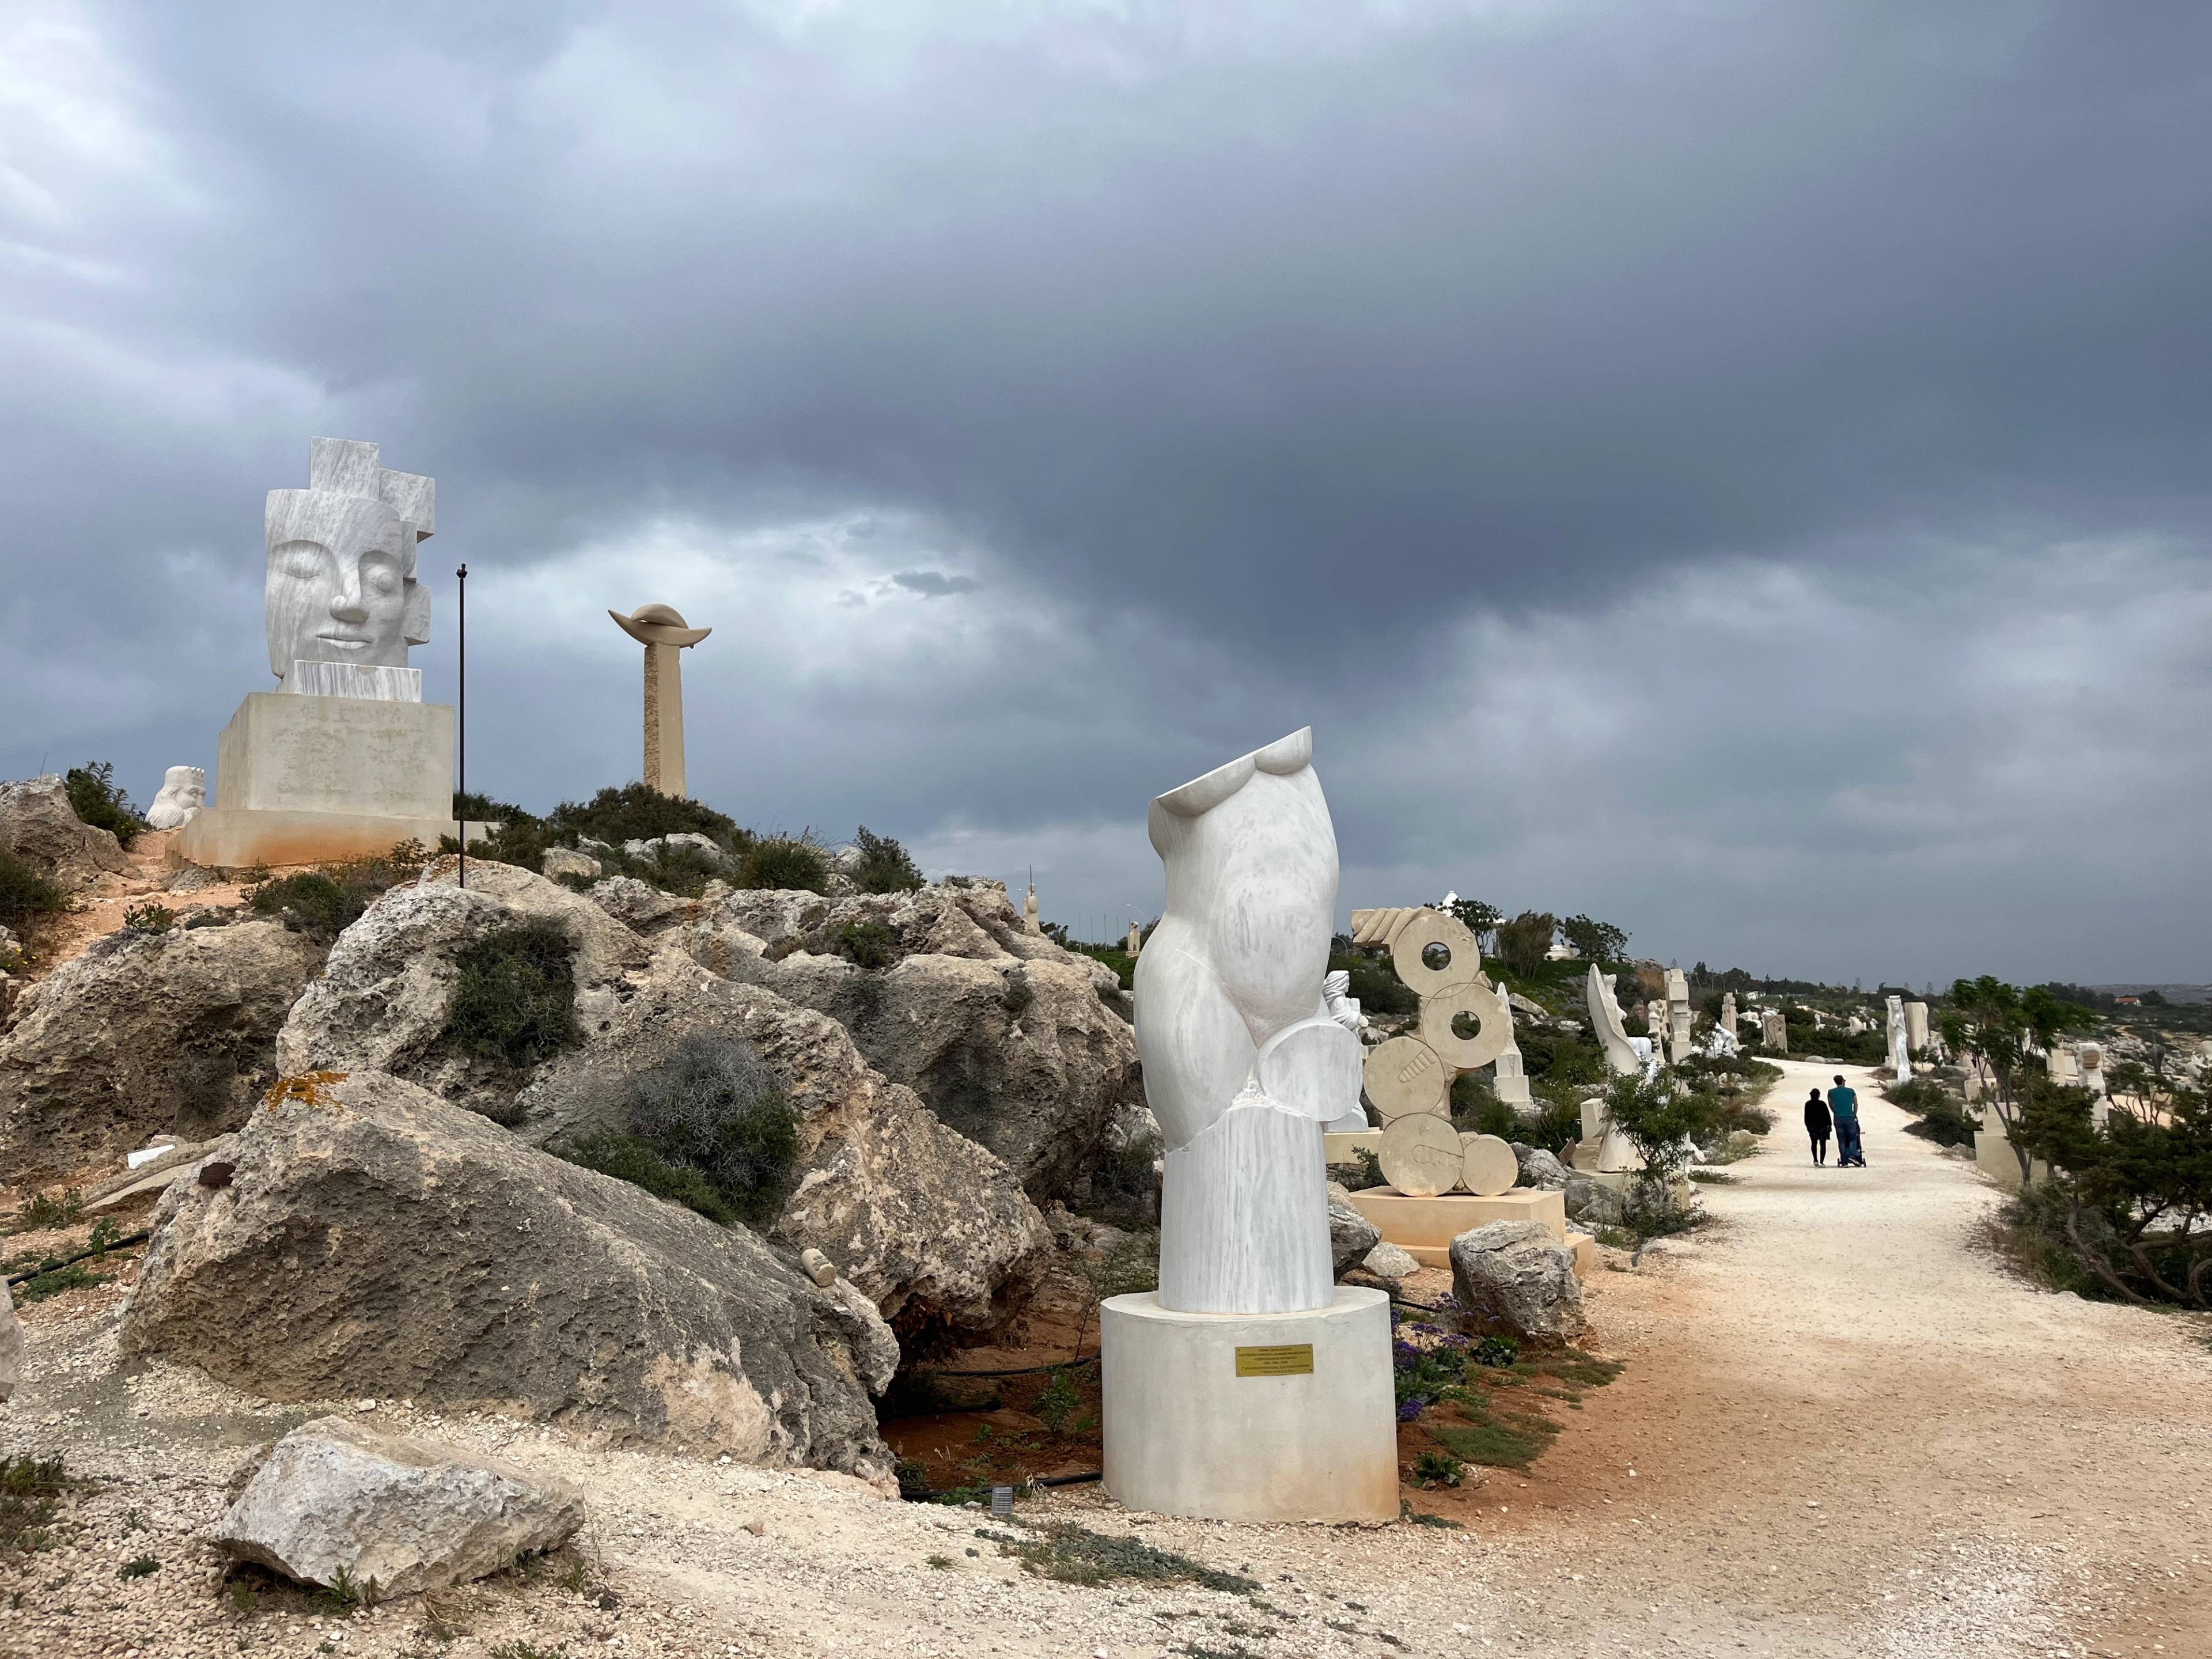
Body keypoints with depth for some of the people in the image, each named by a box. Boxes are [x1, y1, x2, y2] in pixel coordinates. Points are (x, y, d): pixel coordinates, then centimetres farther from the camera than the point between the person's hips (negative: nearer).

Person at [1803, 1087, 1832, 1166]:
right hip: (1823, 1127, -1)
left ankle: (1815, 1160, 0)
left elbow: (1806, 1117, 0)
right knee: (1823, 1144, 5)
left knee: (1814, 1143, 15)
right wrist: (1829, 1125, 3)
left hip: (1812, 1127, 1)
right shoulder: (1823, 1104, -9)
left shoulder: (1808, 1104, -3)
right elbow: (1827, 1116, -6)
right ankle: (1821, 1162, -2)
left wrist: (1807, 1126, 9)